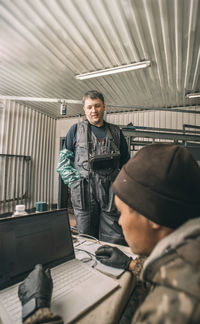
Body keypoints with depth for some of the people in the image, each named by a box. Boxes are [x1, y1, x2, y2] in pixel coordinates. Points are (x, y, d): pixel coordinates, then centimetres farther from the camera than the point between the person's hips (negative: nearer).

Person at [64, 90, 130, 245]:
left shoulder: (116, 132, 13)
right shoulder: (76, 130, 10)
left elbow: (126, 162, 16)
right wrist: (73, 179, 2)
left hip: (111, 191, 1)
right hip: (84, 191, -1)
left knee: (115, 240, 5)